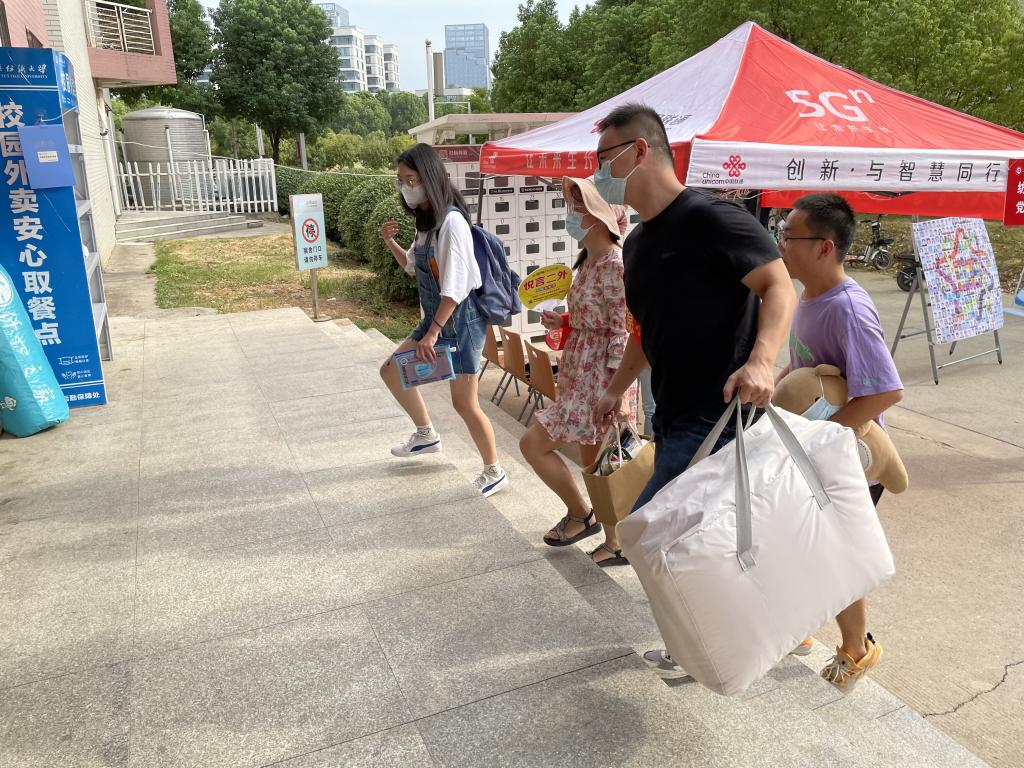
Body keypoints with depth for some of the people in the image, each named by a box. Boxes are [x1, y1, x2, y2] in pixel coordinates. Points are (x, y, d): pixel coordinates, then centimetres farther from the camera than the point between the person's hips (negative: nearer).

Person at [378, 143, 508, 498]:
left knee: (464, 403, -4)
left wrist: (433, 332, -25)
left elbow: (455, 286, -24)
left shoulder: (451, 221, -20)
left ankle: (494, 473, 13)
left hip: (461, 320, -9)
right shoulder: (426, 220, 7)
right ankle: (426, 434, 31)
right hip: (437, 318, 9)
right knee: (391, 370, 15)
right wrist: (390, 243, 2)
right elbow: (413, 266, 20)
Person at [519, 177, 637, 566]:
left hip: (598, 376, -10)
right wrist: (563, 321, 4)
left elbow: (621, 333, -21)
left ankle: (580, 514, 16)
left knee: (533, 443, -4)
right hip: (581, 370, 10)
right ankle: (615, 543, 30)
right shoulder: (589, 259, 10)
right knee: (592, 461, 16)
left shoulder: (614, 264, -18)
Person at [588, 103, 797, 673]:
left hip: (718, 416, -9)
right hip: (675, 417, 9)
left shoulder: (711, 217, -15)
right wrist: (618, 389, 23)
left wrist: (762, 359, -37)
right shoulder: (638, 242, 13)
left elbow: (780, 288, -21)